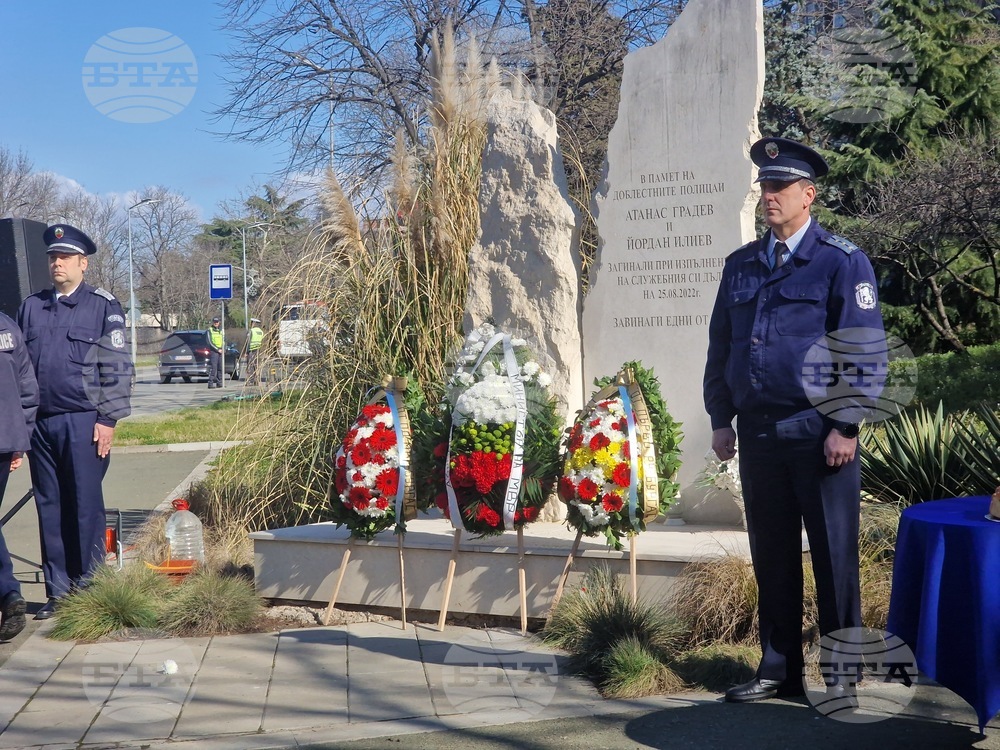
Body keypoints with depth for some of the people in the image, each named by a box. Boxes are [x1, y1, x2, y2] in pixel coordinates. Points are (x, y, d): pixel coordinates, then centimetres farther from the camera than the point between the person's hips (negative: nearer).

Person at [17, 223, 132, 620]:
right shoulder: (31, 307, 14)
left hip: (83, 423, -5)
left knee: (85, 508, -2)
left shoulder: (103, 306, 0)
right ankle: (57, 594, 16)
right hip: (40, 422, 5)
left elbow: (117, 368, -3)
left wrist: (108, 419, -10)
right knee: (50, 509, 8)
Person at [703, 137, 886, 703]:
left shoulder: (842, 262, -3)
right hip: (758, 433, 5)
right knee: (771, 556, 11)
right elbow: (720, 344, 18)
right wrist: (721, 418, 11)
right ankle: (779, 669, 22)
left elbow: (867, 352, -7)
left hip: (819, 434, -5)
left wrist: (846, 426, -12)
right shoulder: (742, 265, 13)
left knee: (834, 555, 2)